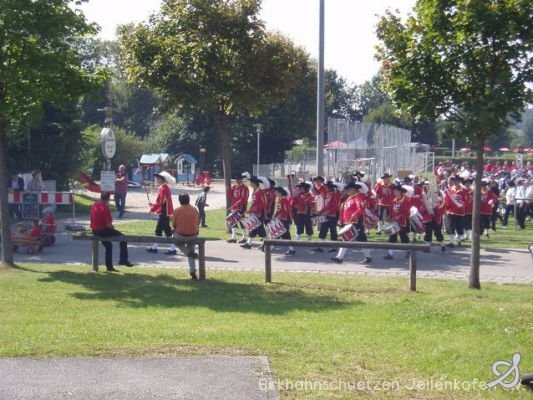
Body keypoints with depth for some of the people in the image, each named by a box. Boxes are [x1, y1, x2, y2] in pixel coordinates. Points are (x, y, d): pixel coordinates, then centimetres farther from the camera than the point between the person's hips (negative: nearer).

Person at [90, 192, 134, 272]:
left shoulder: (93, 206, 5)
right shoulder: (105, 208, -19)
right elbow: (108, 225, -21)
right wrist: (112, 227, 2)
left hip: (95, 231, 8)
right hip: (104, 230, -8)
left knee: (108, 246, 25)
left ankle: (109, 266, 25)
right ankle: (123, 260, 10)